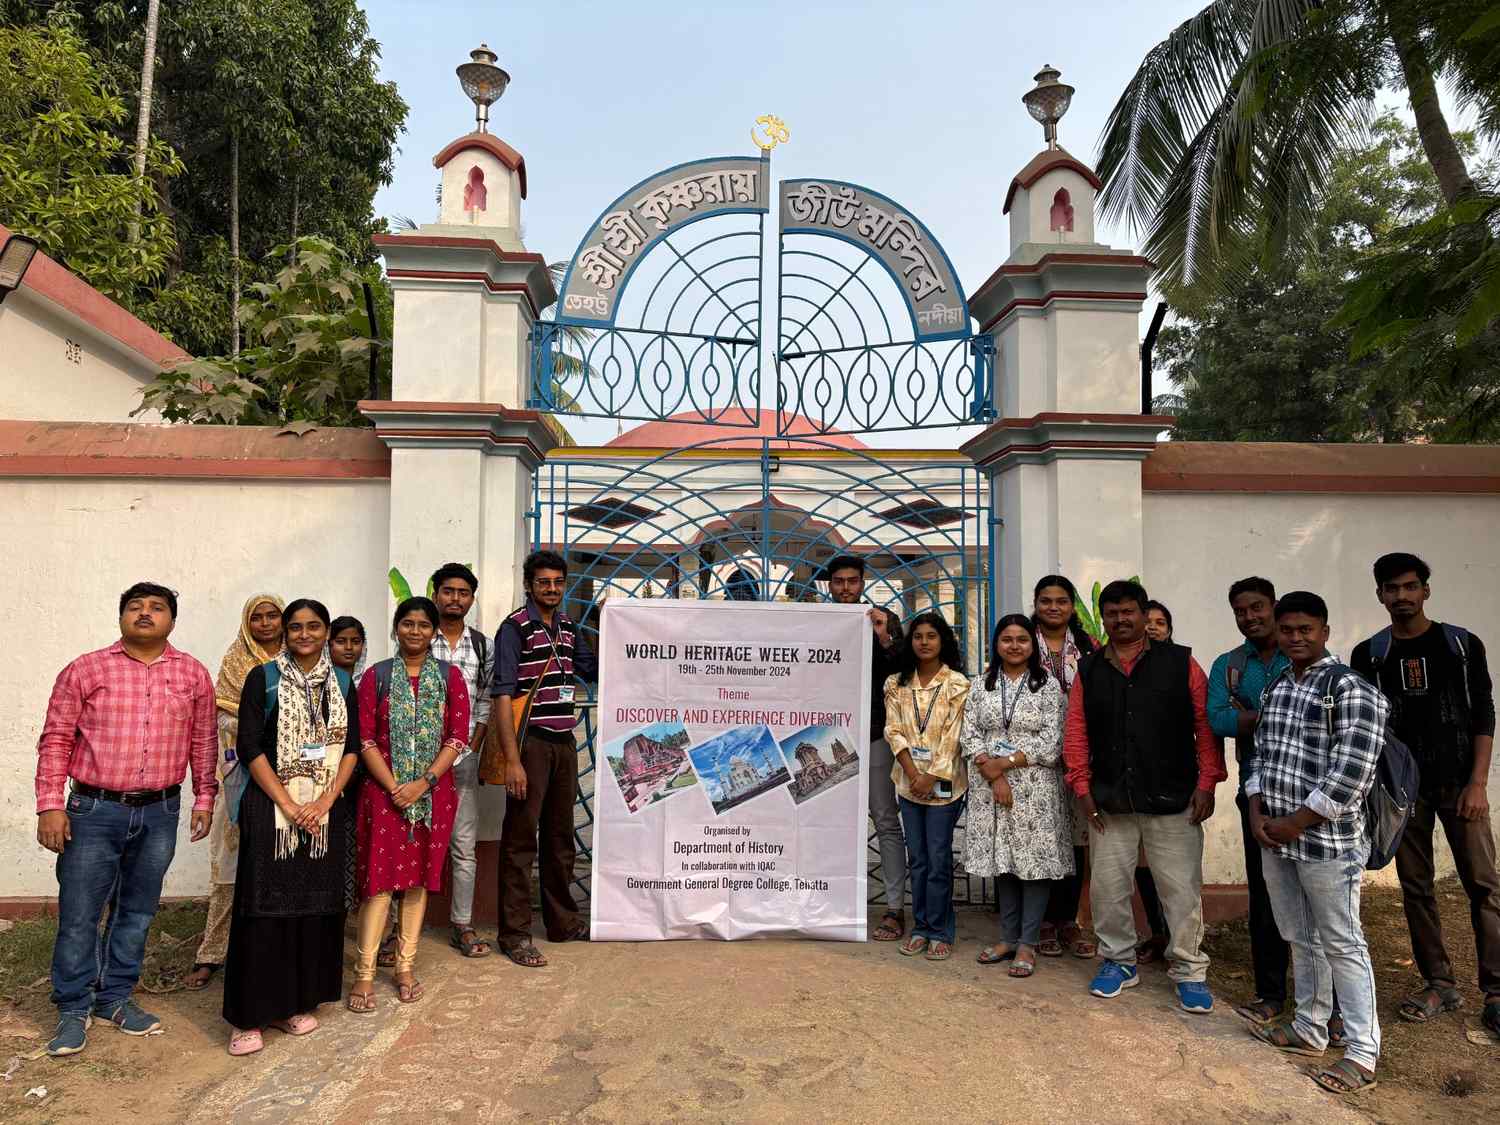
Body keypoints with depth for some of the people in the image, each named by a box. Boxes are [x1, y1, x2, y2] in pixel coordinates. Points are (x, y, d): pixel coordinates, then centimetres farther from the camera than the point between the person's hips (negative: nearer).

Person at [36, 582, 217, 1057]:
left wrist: (204, 798, 9)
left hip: (160, 814, 2)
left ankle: (115, 998, 29)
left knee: (137, 911, 13)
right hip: (94, 810, -2)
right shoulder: (85, 670, -1)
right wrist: (50, 804, -7)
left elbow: (203, 741, 9)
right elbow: (56, 740, -1)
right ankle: (74, 1009, 21)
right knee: (79, 914, 4)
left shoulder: (193, 674, 4)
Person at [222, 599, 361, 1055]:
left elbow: (351, 748, 5)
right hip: (272, 807, -3)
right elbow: (249, 748, -6)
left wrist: (325, 802, -9)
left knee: (317, 906, 7)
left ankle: (297, 1002, 22)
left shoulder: (342, 683, 8)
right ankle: (248, 1015, 9)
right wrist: (288, 805, -13)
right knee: (266, 907, -2)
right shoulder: (263, 678, -1)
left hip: (327, 809, 3)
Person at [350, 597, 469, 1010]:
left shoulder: (450, 676, 4)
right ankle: (364, 973, 5)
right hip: (383, 790, -1)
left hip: (433, 792, 1)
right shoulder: (376, 676, 3)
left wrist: (424, 782, -12)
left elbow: (458, 736, -2)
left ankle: (405, 966, 18)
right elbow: (365, 738, -2)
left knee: (418, 877, 8)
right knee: (380, 878, -3)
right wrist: (393, 786, -12)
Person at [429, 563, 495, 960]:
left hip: (463, 758, 2)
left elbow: (486, 702, 7)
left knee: (464, 845, 6)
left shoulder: (483, 645, 7)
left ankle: (462, 925, 17)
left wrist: (471, 747, -2)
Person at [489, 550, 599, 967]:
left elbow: (593, 670, 26)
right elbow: (503, 696, -14)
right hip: (530, 744, -7)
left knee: (560, 836, 16)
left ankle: (563, 921, 29)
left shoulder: (568, 626, 12)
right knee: (521, 839, 0)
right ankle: (514, 934, 11)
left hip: (564, 743, 7)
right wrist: (512, 760, -19)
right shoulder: (515, 628, -9)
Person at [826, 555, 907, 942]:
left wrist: (883, 640, -15)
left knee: (886, 823, 1)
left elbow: (900, 673, -2)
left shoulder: (884, 619, 3)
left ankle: (896, 908, 6)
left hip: (874, 733, -2)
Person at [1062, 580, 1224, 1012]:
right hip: (1109, 802, 2)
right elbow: (1076, 732, 5)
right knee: (1108, 886, 10)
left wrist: (1206, 783, -7)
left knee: (1182, 889, 4)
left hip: (1173, 800, -2)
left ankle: (1189, 971, 21)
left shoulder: (1180, 663, 0)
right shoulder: (1089, 671, 7)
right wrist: (1083, 788, -1)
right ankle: (1118, 961, 27)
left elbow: (1206, 724, -2)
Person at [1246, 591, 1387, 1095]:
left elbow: (1352, 771, -18)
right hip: (1274, 839, 7)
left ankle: (1362, 1055, 14)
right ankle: (1309, 1030, 32)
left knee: (1341, 944, 2)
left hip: (1327, 841, -7)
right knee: (1300, 939, 18)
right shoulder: (1275, 687, 11)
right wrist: (1257, 811, 2)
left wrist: (1298, 823, -15)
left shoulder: (1350, 688, -12)